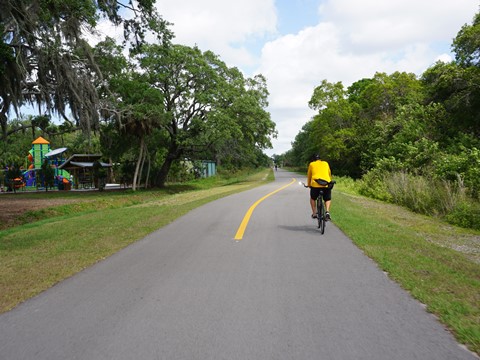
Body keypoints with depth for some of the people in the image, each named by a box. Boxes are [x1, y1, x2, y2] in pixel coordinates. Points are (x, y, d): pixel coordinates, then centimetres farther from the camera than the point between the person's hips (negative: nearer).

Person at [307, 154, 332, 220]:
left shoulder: (311, 164, 18)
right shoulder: (326, 163, 23)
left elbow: (309, 176, 24)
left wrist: (308, 184, 37)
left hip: (315, 184, -1)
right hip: (326, 184, 1)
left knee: (312, 198, 23)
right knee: (328, 199, 20)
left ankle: (314, 213, 14)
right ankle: (327, 212, -3)